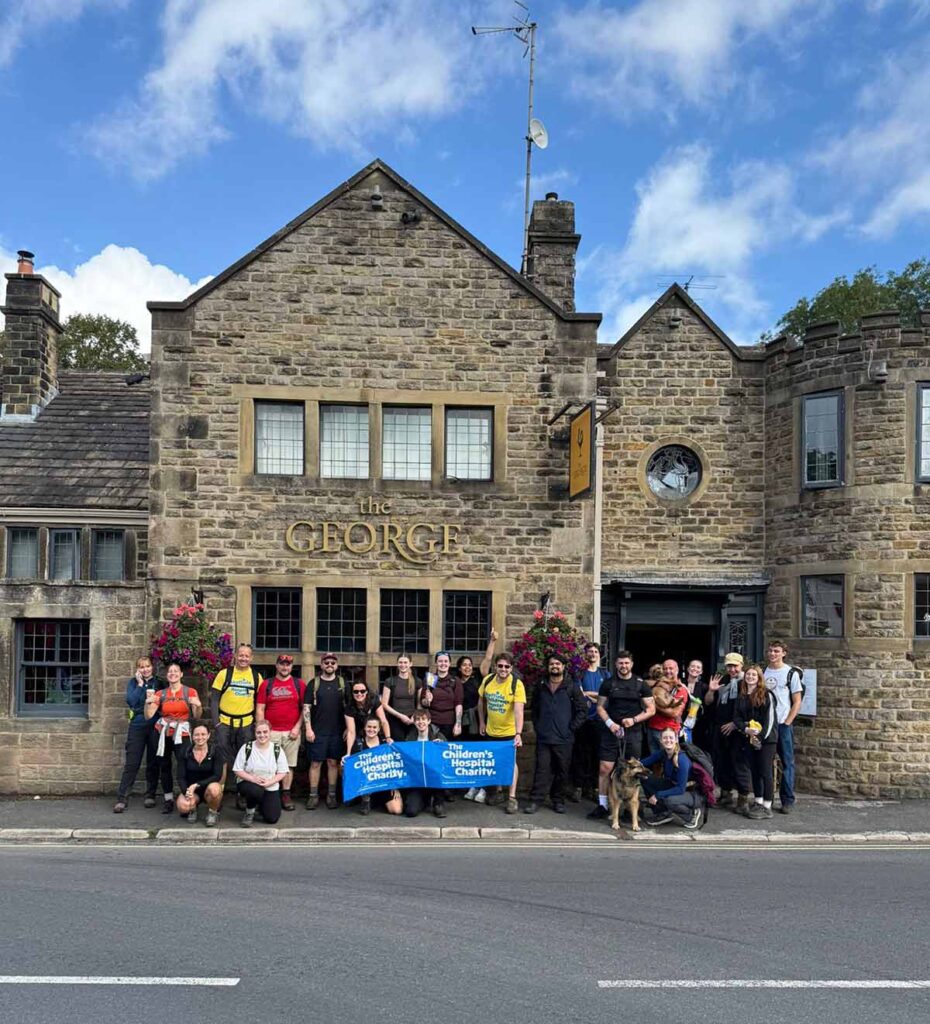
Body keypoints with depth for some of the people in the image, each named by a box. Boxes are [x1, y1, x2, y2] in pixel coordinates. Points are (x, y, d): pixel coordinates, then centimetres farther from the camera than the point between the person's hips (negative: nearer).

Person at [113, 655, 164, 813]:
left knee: (153, 763, 6)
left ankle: (150, 796, 18)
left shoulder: (159, 683, 7)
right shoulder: (133, 682, 6)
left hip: (155, 726, 1)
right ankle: (122, 799, -4)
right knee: (131, 763, -5)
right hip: (137, 726, -1)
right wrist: (140, 684, -9)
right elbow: (131, 701, -9)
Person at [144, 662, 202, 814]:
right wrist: (148, 702, -17)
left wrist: (198, 706, -22)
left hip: (181, 733, -3)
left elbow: (196, 716, -2)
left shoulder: (190, 692, 1)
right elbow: (148, 715, 0)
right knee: (165, 766, 4)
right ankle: (168, 800, 14)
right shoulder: (160, 694, 8)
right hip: (163, 733, 3)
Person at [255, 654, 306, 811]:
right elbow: (260, 709, 3)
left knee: (289, 765, 5)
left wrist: (297, 727, -5)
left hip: (292, 733, 1)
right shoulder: (266, 684, 5)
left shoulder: (299, 684, 5)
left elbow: (305, 708, 4)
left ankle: (286, 795, 12)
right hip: (271, 732, 0)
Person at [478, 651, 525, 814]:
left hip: (509, 732, -5)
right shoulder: (487, 680, -8)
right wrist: (481, 722, 11)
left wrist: (518, 734, -39)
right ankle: (499, 793, 33)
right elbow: (481, 700, 9)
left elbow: (519, 711, -30)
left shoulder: (517, 685, -22)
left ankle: (512, 798, 8)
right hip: (490, 730, 5)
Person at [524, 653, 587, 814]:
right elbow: (535, 709, 20)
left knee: (562, 771, 4)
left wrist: (572, 728, -4)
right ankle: (535, 800, 2)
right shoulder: (541, 688, 12)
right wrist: (537, 726, 9)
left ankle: (558, 800, 16)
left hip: (564, 739, -2)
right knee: (542, 769, -1)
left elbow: (582, 709, 0)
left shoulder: (571, 688, 1)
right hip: (543, 738, 2)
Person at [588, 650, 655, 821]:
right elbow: (600, 707, 8)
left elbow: (651, 709, 4)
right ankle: (602, 805, 5)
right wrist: (610, 723, -9)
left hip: (633, 733, 0)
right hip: (611, 732, 0)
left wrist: (634, 720, -10)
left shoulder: (641, 684, 4)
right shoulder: (608, 683, 6)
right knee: (604, 768, -4)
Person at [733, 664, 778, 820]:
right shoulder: (741, 697, 12)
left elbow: (770, 718, -9)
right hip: (749, 739, 6)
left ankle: (767, 807, -1)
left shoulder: (767, 695, -4)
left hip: (766, 739, -5)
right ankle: (757, 802, 19)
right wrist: (746, 729, -11)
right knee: (754, 771, 10)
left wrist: (761, 736, -15)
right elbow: (736, 717, 8)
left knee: (766, 772, -4)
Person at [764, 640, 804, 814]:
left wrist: (787, 722, -8)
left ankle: (787, 801, 7)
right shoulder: (762, 672, 9)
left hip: (783, 724, -3)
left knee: (787, 763, 1)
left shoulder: (791, 673, 0)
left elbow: (797, 702, -1)